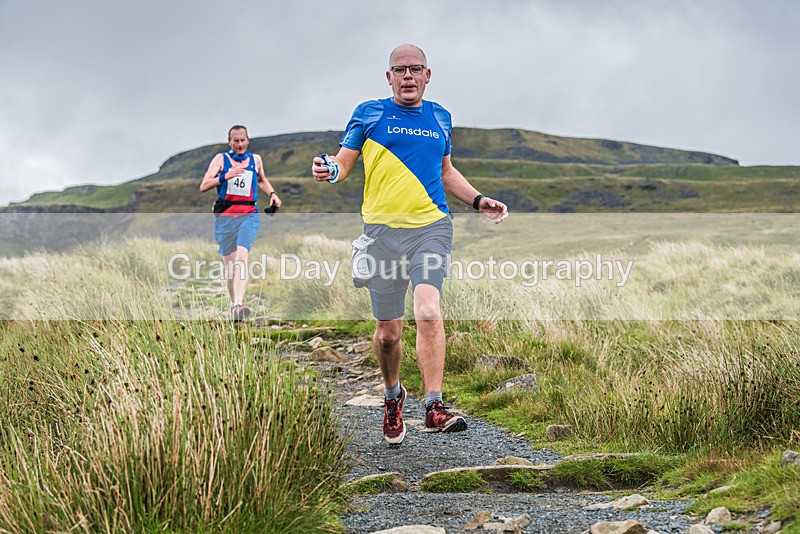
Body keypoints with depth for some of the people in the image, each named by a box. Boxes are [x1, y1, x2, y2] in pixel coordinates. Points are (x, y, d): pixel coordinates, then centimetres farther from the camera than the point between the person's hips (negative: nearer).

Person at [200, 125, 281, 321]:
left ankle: (239, 305, -35)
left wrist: (272, 193, 14)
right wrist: (225, 176, -19)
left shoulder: (255, 160, 12)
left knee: (241, 255, -22)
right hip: (224, 216, 1)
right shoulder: (221, 159, 4)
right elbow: (203, 186, -6)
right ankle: (233, 303, 24)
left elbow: (262, 180, 33)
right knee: (229, 263, 5)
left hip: (249, 215, -1)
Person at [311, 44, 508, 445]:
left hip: (431, 226, 1)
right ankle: (392, 396, 31)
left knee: (428, 311, -23)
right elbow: (344, 162, 5)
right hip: (382, 228, -1)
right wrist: (330, 171, -19)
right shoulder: (369, 114, 6)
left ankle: (434, 407, -27)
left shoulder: (440, 117, 16)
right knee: (388, 332, 4)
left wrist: (478, 200, 16)